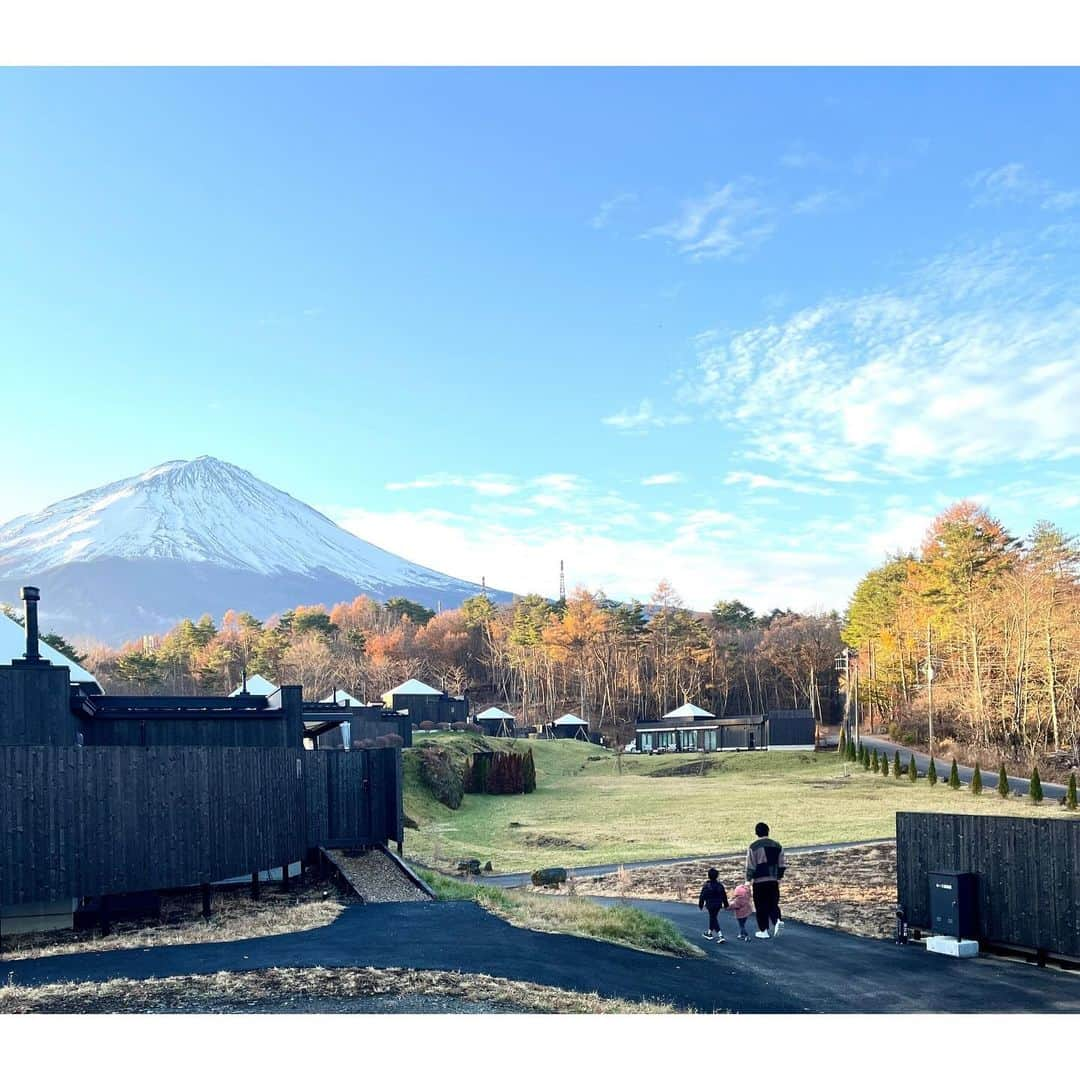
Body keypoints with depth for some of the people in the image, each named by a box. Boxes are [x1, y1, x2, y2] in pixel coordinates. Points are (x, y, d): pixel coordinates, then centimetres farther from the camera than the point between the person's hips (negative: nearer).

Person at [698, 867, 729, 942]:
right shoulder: (720, 885, -7)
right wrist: (725, 905, 13)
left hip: (710, 905, -4)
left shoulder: (706, 885, -16)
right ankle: (709, 932, 34)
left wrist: (700, 905, 3)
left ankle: (720, 936, -11)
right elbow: (724, 896, 1)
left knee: (713, 919, 0)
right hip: (718, 905, 4)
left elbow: (702, 896, -9)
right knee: (713, 917, 20)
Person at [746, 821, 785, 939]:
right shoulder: (777, 846, 5)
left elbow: (750, 866, -9)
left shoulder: (753, 847, -8)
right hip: (773, 881, 4)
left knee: (761, 906, 6)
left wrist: (748, 880, -1)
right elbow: (781, 865, 10)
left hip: (759, 881, -3)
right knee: (773, 903, 14)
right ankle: (777, 920, -10)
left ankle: (763, 931, 10)